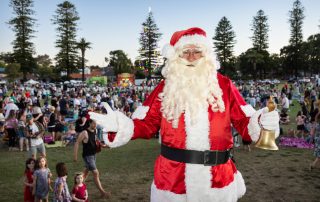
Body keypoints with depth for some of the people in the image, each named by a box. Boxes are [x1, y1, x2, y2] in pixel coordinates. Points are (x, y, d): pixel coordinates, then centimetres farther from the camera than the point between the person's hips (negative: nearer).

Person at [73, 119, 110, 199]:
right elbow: (77, 143, -15)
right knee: (96, 173, -7)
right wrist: (75, 156, -15)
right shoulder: (85, 133, -21)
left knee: (86, 171, 21)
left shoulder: (95, 131, 2)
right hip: (87, 156, -8)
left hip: (93, 154, 8)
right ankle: (102, 192, -2)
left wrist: (102, 145, 3)